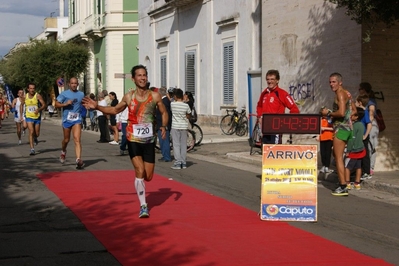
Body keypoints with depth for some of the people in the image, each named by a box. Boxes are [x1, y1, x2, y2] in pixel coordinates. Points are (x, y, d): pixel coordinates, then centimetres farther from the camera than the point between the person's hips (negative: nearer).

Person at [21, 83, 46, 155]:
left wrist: (39, 109, -33)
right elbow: (22, 105, 16)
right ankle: (32, 149, -16)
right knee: (31, 132, -16)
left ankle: (35, 138, 48)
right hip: (29, 117, 0)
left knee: (37, 134, 9)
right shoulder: (25, 97, -1)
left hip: (37, 117, 0)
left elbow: (44, 105, -14)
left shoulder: (38, 96, -10)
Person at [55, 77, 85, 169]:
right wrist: (65, 104, -17)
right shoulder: (64, 94, 0)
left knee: (77, 139, -15)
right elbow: (56, 104, -1)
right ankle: (63, 152, 45)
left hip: (77, 120, 0)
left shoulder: (81, 94, 9)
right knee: (66, 139, 13)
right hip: (67, 119, 0)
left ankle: (78, 160, -24)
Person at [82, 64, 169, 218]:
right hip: (133, 139, -1)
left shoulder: (155, 96, -3)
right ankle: (143, 206, -5)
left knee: (148, 176, 4)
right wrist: (97, 107, 5)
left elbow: (164, 113, 8)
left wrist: (164, 126, -11)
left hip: (149, 140, 1)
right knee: (140, 171, -14)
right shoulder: (129, 97, -1)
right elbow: (115, 110, 15)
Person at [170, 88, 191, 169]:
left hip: (175, 127, -2)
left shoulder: (172, 104, -9)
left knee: (176, 145, 1)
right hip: (184, 126, 2)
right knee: (183, 145, 10)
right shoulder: (186, 105, -5)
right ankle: (183, 163, 12)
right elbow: (188, 116, 3)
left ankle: (177, 163, -4)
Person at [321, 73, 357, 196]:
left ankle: (343, 187, -9)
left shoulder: (340, 94, -13)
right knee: (337, 155, 17)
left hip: (341, 128, -10)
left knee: (338, 157, -8)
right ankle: (342, 184, 19)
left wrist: (328, 113, -11)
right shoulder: (347, 93, 17)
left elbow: (341, 112, -24)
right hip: (347, 127, 10)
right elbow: (354, 111, 22)